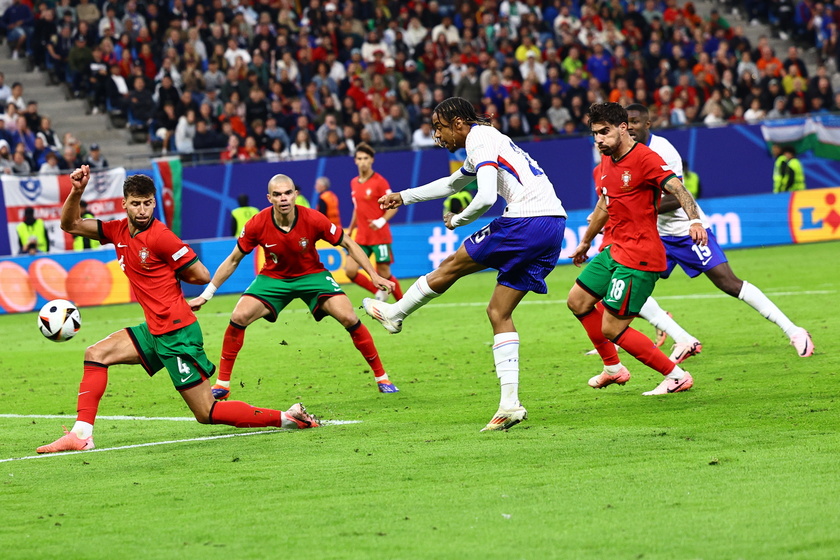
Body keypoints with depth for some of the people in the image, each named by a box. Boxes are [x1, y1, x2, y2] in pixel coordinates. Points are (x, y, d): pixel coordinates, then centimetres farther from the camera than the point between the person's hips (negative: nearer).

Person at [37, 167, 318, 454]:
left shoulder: (160, 236, -15)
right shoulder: (119, 231, 7)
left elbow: (202, 275, -11)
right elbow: (71, 224, 13)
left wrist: (169, 275, 1)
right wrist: (77, 191, -2)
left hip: (177, 333, -8)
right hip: (155, 331, 8)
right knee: (96, 354, 2)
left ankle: (287, 417, -1)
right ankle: (81, 434, -1)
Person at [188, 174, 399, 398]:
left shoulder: (313, 220, -25)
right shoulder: (257, 224, -22)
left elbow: (349, 245, -11)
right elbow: (233, 261, -8)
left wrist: (374, 275, -16)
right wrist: (205, 295, -7)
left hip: (312, 275, -1)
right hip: (273, 277, 1)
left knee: (349, 319, -17)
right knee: (238, 317, -18)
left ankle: (381, 377, -1)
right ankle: (222, 384, -4)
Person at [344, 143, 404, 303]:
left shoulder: (379, 182, -9)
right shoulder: (354, 183, 10)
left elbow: (393, 206, -10)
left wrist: (381, 221, -26)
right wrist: (350, 230, 22)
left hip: (380, 236, -6)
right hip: (361, 238, 6)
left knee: (384, 274, -2)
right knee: (350, 270, -8)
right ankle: (378, 292, 13)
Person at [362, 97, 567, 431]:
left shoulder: (481, 142, -6)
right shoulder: (486, 140, 26)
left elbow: (485, 198, -21)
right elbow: (453, 184, 44)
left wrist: (457, 220, -2)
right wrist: (403, 197, 48)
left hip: (526, 220, -9)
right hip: (552, 227, 9)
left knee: (452, 265, 7)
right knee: (499, 312, 9)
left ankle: (394, 313, 26)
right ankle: (510, 403, 2)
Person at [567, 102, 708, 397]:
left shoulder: (645, 158, -16)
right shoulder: (605, 163, 11)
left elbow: (679, 190, -28)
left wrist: (694, 220, -47)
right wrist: (586, 242, 40)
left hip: (638, 257, -10)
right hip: (613, 250, 10)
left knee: (612, 330, -11)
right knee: (578, 302, 17)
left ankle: (677, 376, -1)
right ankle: (613, 368, 31)